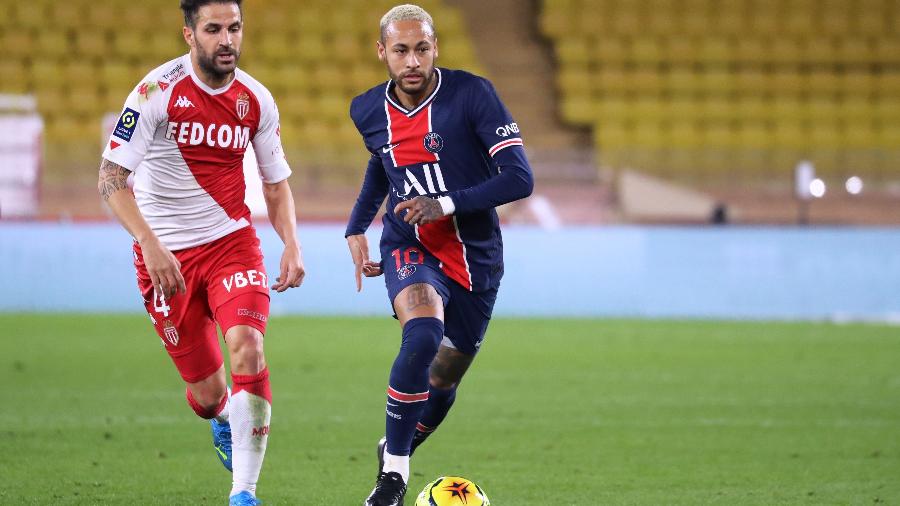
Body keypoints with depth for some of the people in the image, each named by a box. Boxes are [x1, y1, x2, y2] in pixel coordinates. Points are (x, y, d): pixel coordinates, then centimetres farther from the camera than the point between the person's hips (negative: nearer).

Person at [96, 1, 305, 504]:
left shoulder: (257, 100, -1)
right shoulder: (158, 91, -14)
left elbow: (276, 182, 12)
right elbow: (111, 177, -17)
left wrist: (292, 244, -5)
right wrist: (151, 246, -29)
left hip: (232, 241, 2)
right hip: (166, 254, -2)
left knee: (248, 347, -25)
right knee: (208, 394, 2)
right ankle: (224, 421, 43)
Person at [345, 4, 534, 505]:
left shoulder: (473, 95, -15)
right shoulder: (369, 110, -1)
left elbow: (520, 178, -19)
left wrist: (446, 203, -27)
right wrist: (357, 228, 13)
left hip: (476, 257, 0)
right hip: (410, 249, 0)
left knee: (443, 380, 11)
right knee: (422, 336, -31)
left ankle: (396, 451, 43)